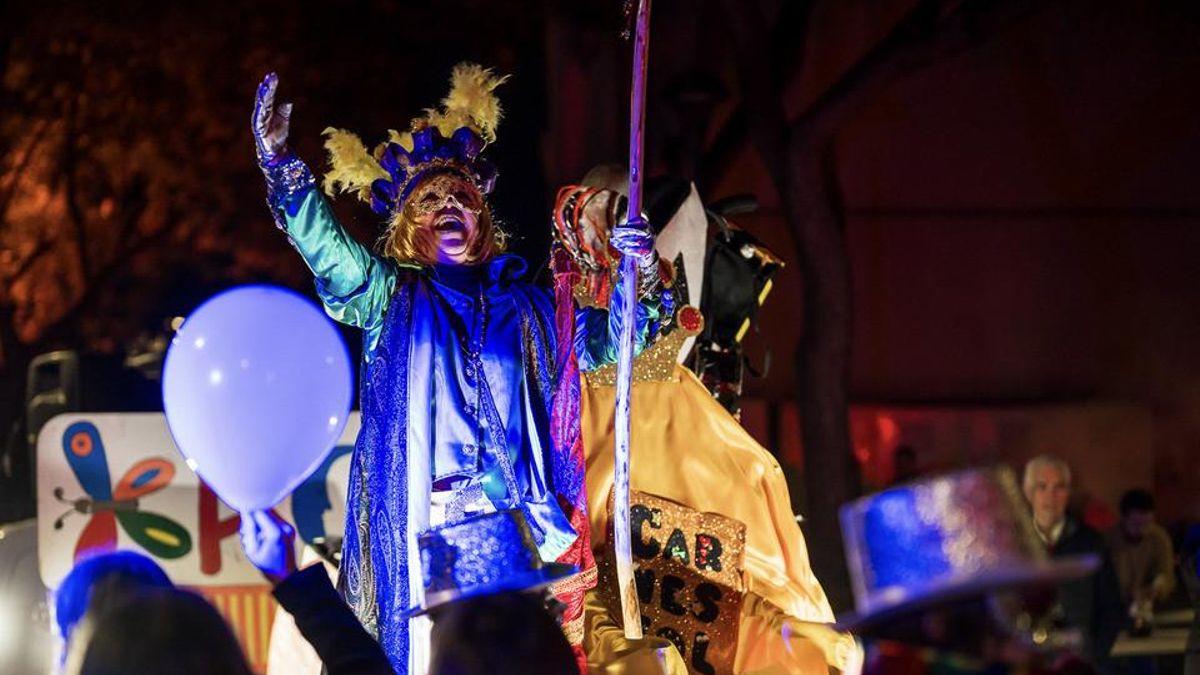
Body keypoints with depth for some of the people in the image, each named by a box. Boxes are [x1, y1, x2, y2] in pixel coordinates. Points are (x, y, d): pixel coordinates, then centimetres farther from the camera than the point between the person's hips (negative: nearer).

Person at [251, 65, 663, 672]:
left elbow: (602, 341, 19)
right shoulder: (391, 297, 13)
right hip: (425, 525, -2)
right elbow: (327, 248, 0)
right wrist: (281, 165, -15)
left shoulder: (525, 305, 20)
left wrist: (637, 278, 0)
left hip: (522, 529, 2)